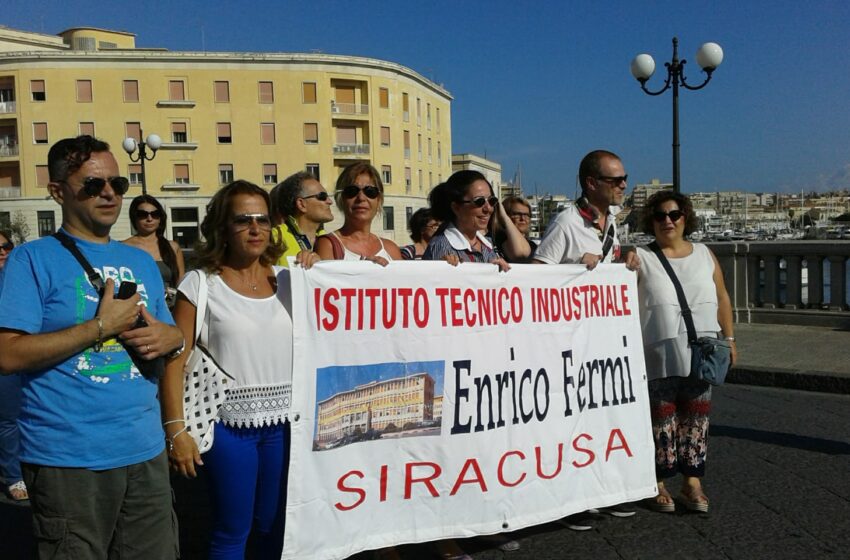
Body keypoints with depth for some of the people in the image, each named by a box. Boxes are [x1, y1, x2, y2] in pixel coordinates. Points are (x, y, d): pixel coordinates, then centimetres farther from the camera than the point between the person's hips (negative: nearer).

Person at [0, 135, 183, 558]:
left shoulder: (141, 262, 14)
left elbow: (173, 334, 20)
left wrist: (171, 337, -4)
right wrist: (102, 326, -15)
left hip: (146, 451, 6)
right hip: (69, 459, -5)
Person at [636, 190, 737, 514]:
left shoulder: (704, 255, 13)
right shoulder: (641, 257, 3)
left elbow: (722, 298, 16)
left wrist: (729, 338, 13)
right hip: (659, 356, -3)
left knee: (696, 417, 6)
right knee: (661, 418, -1)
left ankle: (692, 482, 15)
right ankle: (658, 484, 9)